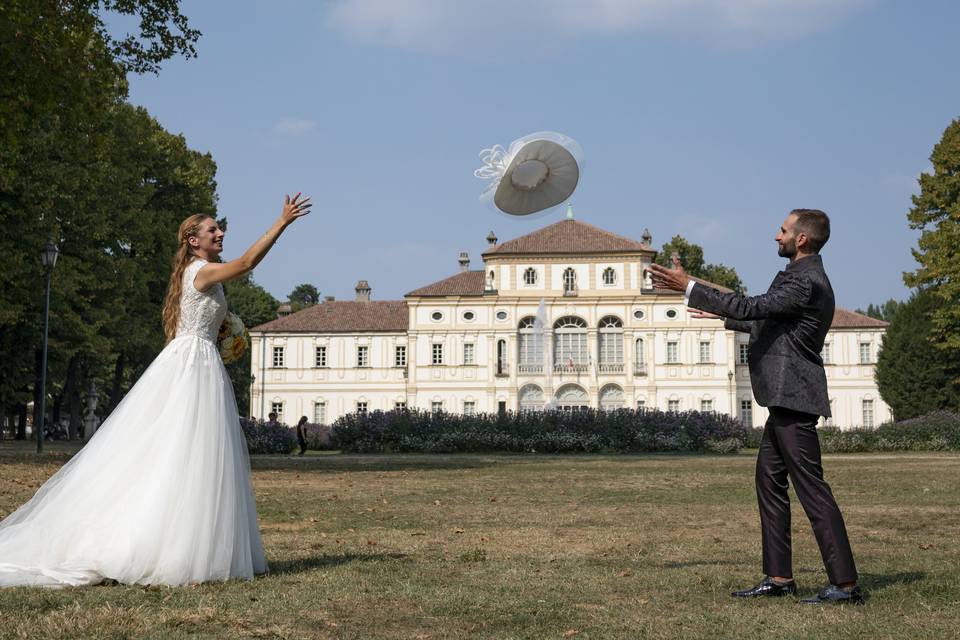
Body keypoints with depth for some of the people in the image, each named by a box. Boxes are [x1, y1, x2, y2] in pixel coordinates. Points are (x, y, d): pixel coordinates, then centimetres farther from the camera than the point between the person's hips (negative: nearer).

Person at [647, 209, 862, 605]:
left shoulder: (805, 282, -17)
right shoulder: (804, 277, 16)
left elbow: (751, 308, -23)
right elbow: (767, 322, 30)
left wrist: (688, 286, -19)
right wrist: (724, 316, 36)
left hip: (793, 399, -11)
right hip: (784, 400, 11)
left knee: (811, 489, -9)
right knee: (769, 482, 13)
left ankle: (845, 583, -5)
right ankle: (778, 577, 18)